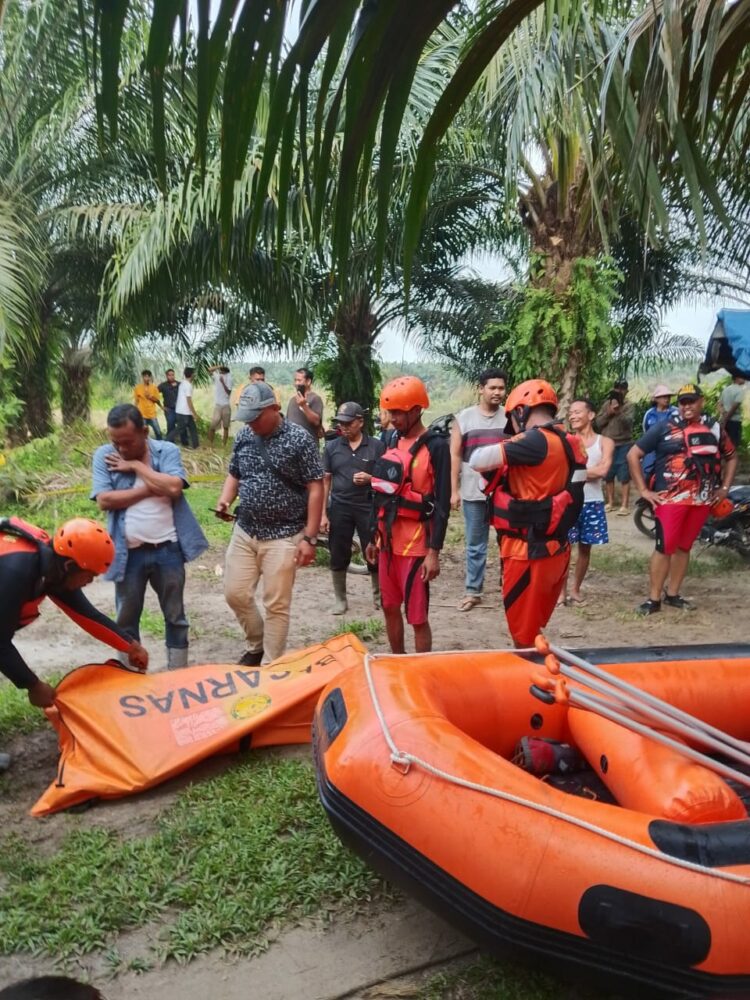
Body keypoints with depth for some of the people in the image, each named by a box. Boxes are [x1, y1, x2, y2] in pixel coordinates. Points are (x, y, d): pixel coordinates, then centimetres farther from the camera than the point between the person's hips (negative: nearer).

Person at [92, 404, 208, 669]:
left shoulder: (167, 451, -4)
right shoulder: (104, 456, -2)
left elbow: (174, 488, -19)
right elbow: (104, 500, -13)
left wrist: (136, 466, -14)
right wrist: (150, 489, -15)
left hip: (167, 549, 0)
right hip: (128, 552, 1)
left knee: (175, 616, 13)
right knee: (126, 619, 13)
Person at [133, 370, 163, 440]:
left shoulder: (154, 387, 1)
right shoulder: (138, 388, -2)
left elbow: (158, 400, 2)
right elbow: (136, 401, 4)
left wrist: (150, 397, -14)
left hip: (152, 414, 1)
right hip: (142, 415, -1)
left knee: (158, 432, 2)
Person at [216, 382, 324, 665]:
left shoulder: (299, 439, -11)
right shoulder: (243, 436, 5)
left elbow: (315, 488, -11)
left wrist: (309, 537, -14)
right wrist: (225, 500, -5)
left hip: (283, 536, -5)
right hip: (244, 531, 6)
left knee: (276, 605, 3)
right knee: (235, 594, 9)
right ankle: (256, 645, 34)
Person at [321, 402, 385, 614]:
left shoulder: (376, 446, 0)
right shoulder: (331, 447, 4)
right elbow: (325, 481, 5)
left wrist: (370, 478, -16)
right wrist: (323, 513, 0)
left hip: (369, 507, -1)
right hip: (339, 507, 2)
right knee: (338, 556, 7)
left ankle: (378, 596, 22)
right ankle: (340, 599, 21)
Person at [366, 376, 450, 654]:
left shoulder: (436, 446, -10)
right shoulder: (393, 442, 11)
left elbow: (442, 503, -13)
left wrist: (434, 551, -17)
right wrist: (374, 537, 17)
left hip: (416, 543, -7)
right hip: (389, 540, 7)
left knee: (417, 617, -1)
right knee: (390, 608, 16)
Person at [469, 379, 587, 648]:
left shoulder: (537, 441, -19)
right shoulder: (567, 443, 7)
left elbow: (477, 461, -19)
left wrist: (497, 452, 1)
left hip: (529, 554, -8)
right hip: (554, 550, 8)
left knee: (524, 639, 7)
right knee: (534, 632, 21)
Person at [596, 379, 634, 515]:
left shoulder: (629, 406, 0)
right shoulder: (606, 404, 9)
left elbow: (627, 422, -16)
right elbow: (598, 423, 3)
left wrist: (618, 411, -30)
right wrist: (608, 413, -11)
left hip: (623, 446, -4)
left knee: (624, 477, -4)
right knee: (608, 476, 10)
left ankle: (624, 505, -2)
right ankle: (610, 502, 22)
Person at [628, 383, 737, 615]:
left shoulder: (714, 428, 9)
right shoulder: (665, 427, -4)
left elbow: (731, 457, 23)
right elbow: (633, 455, -3)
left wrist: (724, 487, 12)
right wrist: (643, 489, -6)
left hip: (702, 500, 4)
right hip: (670, 498, -4)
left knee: (684, 547, 11)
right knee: (665, 547, -8)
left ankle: (672, 594, 21)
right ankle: (654, 599, -1)